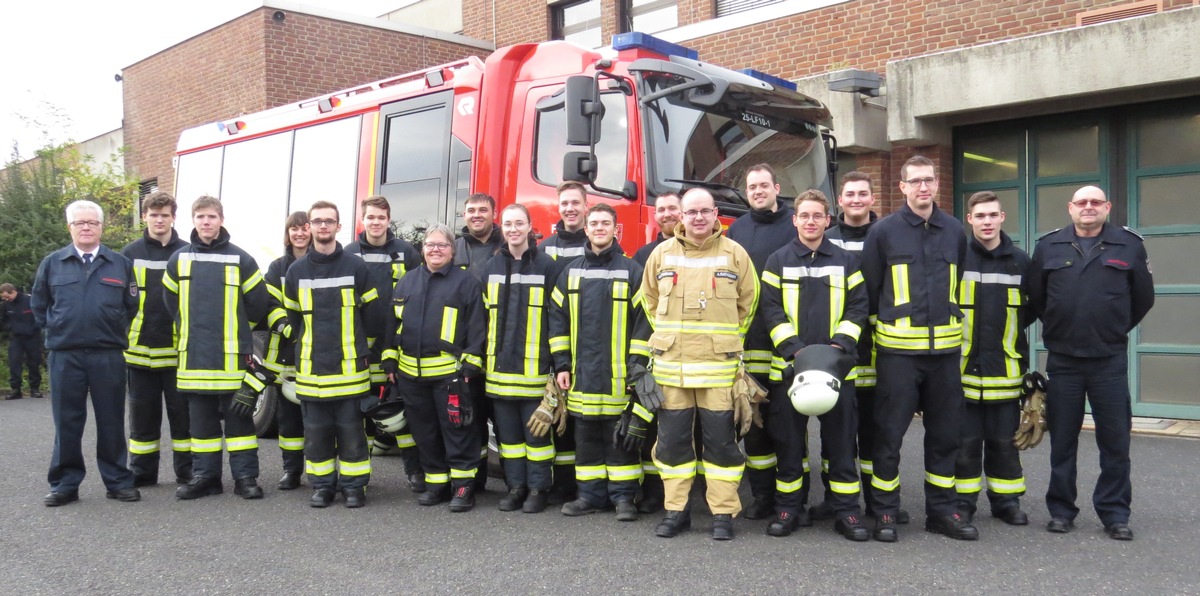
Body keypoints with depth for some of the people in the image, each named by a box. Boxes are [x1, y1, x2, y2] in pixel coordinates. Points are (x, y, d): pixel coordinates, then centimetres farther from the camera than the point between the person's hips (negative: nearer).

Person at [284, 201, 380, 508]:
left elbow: (372, 316, 7)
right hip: (311, 368, 2)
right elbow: (291, 317, 16)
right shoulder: (296, 270, 7)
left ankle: (354, 485, 12)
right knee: (316, 431, 7)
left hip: (350, 367, -2)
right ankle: (322, 485, 18)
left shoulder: (356, 267, 0)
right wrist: (310, 345, 12)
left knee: (351, 430, 2)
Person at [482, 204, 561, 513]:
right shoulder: (491, 268, 11)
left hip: (534, 366, -4)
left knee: (536, 429, 1)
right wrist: (481, 359, 10)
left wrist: (559, 362, -6)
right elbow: (483, 316, 14)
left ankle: (538, 489, 12)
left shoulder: (547, 266, -1)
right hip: (500, 365, 4)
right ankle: (516, 486, 20)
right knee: (507, 430, 9)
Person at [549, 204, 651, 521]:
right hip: (582, 375, 4)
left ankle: (623, 495, 13)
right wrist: (561, 364, 5)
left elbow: (643, 320, -3)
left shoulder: (631, 271, 0)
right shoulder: (571, 272, 11)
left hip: (619, 375, -3)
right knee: (586, 435, 10)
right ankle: (590, 494, 20)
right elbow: (558, 318, 11)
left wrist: (638, 366, -9)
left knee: (621, 435, 3)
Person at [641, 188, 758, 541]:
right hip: (671, 365, 2)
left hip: (719, 366, -2)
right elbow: (651, 302, 18)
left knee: (721, 439, 2)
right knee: (672, 439, 6)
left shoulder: (734, 254, 3)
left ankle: (723, 513, 12)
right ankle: (676, 510, 17)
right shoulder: (662, 254, 7)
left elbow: (747, 303, 11)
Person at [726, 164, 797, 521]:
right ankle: (763, 498, 18)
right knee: (754, 422, 8)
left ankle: (796, 501, 6)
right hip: (748, 342, 4)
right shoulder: (737, 231, 15)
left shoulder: (796, 225, 2)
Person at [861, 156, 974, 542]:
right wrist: (881, 327, 6)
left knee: (945, 433, 10)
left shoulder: (954, 231, 10)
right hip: (898, 350, -4)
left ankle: (942, 510, 22)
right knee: (889, 433, 0)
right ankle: (885, 513, 11)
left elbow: (961, 287, 19)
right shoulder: (884, 232, -1)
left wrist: (953, 325, 17)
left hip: (945, 349, 4)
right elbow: (869, 289, 4)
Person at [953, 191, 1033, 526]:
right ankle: (963, 501, 15)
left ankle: (1006, 499, 22)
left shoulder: (1020, 261, 5)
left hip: (1005, 368, 2)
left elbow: (1031, 308, 16)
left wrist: (1008, 334, 10)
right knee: (965, 440, 4)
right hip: (963, 366, -2)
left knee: (1004, 440, 9)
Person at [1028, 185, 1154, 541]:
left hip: (1110, 360, 0)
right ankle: (1061, 510, 19)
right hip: (1062, 360, 1)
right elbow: (1035, 298, 12)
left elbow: (1143, 298, 10)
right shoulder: (1048, 247, 4)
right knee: (1062, 439, 8)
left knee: (1115, 439, 4)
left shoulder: (1129, 245, 2)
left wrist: (1116, 330, 14)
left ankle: (1115, 514, 16)